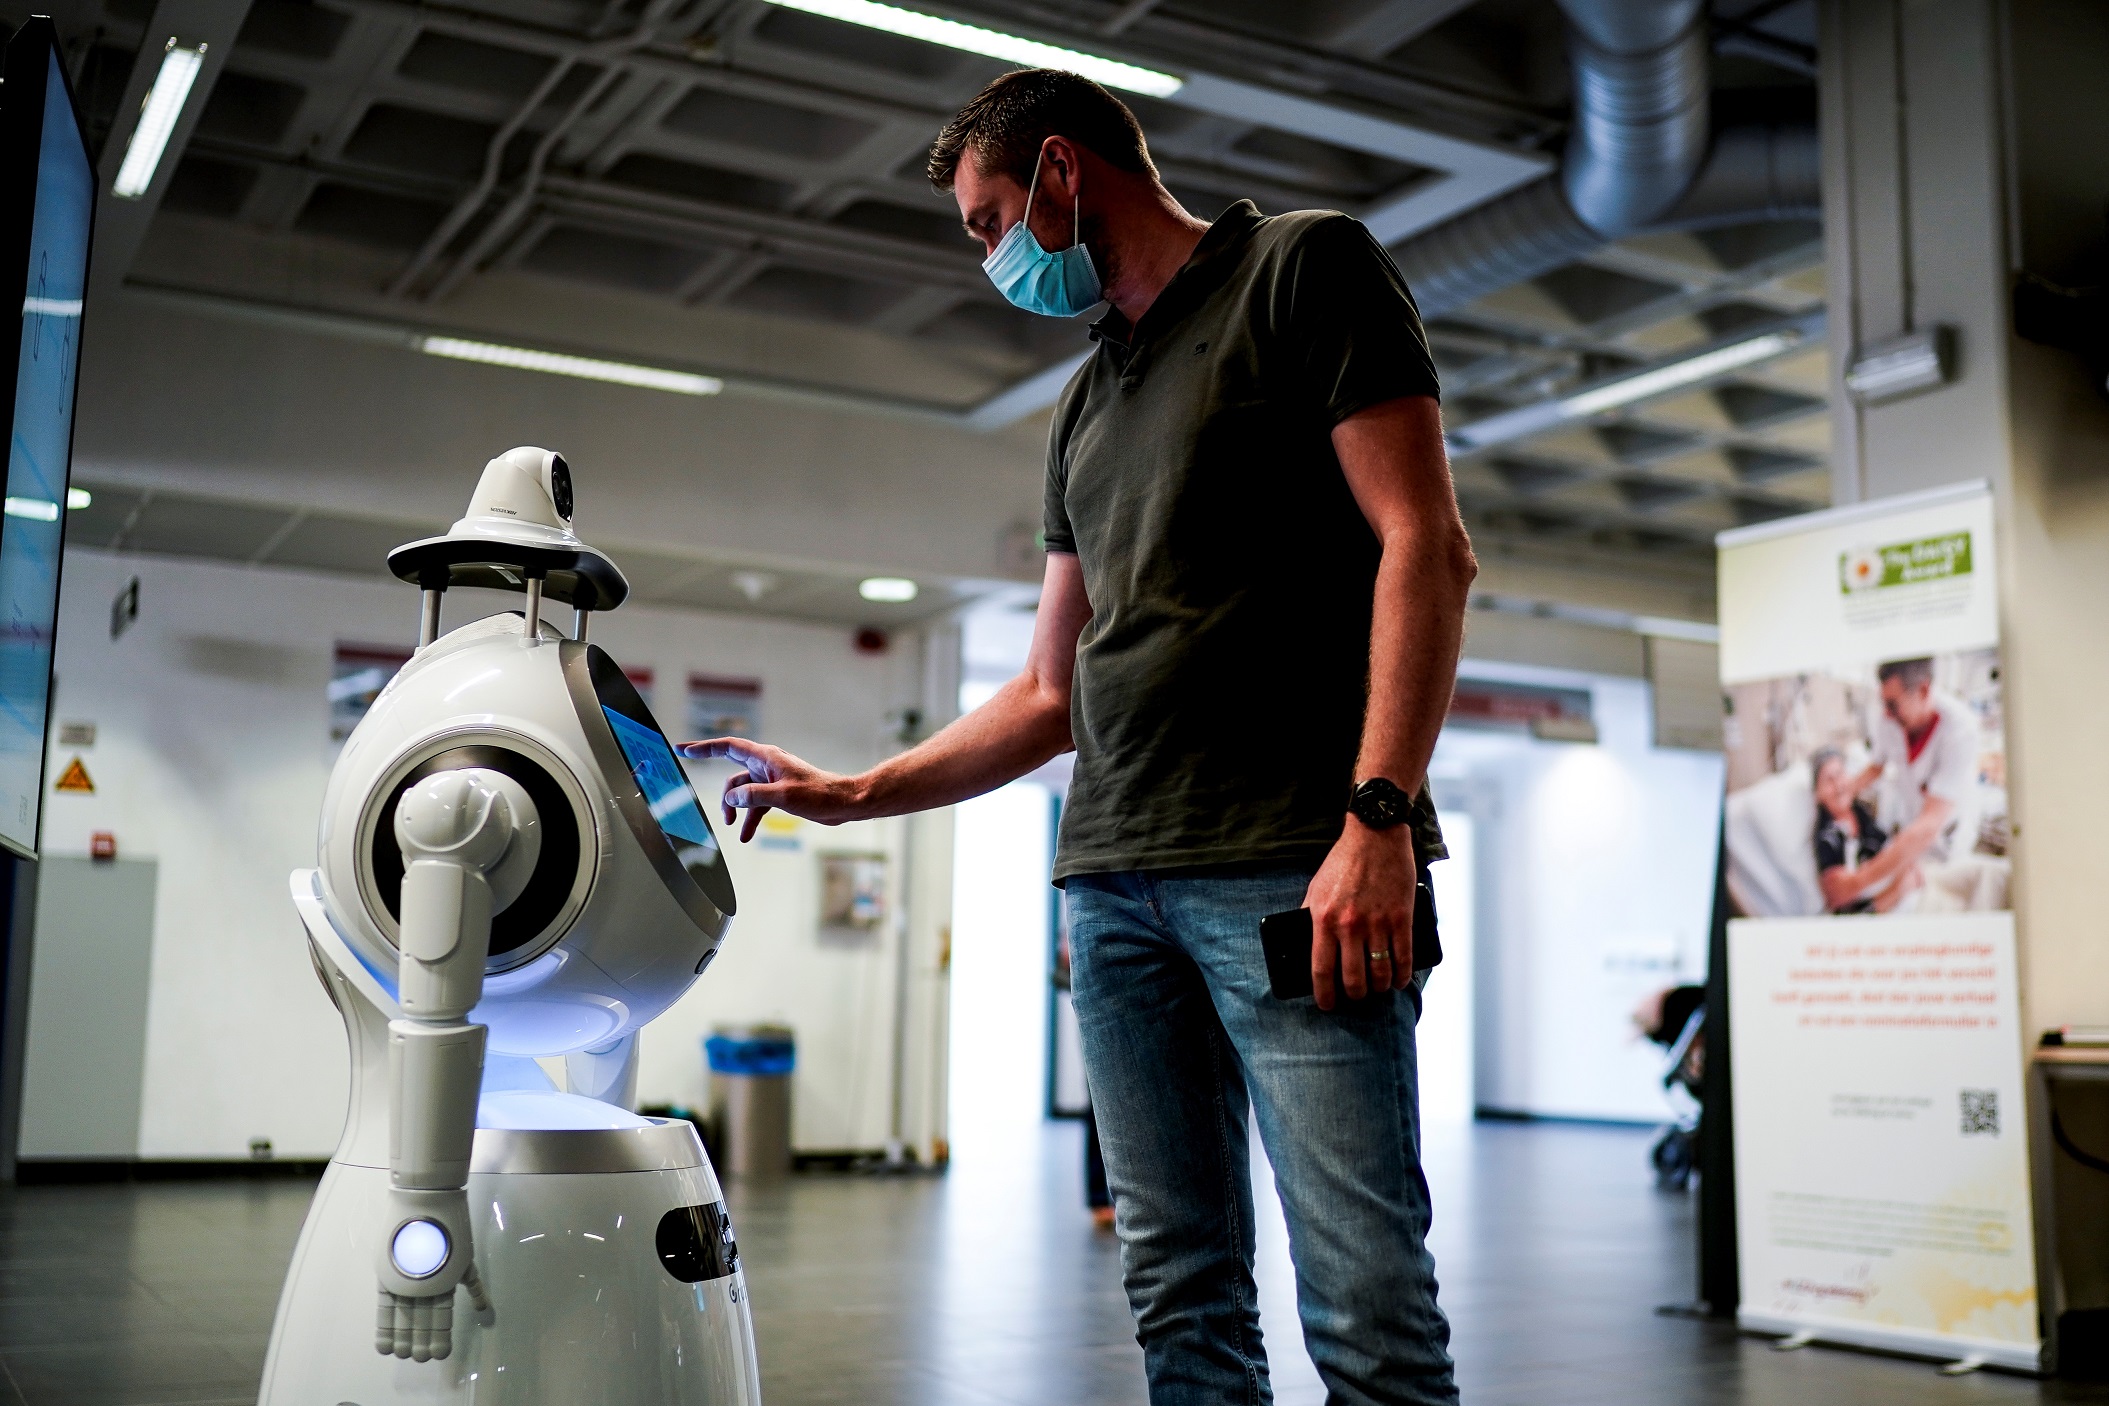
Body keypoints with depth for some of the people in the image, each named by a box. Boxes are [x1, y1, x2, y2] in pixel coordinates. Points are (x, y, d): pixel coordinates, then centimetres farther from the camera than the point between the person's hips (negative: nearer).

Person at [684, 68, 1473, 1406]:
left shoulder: (1305, 268, 4)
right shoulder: (1089, 406, 25)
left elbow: (1426, 546, -7)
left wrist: (1376, 819, -18)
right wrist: (852, 794, 20)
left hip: (1292, 869, -7)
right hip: (1113, 881, 7)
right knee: (1183, 1292, 7)